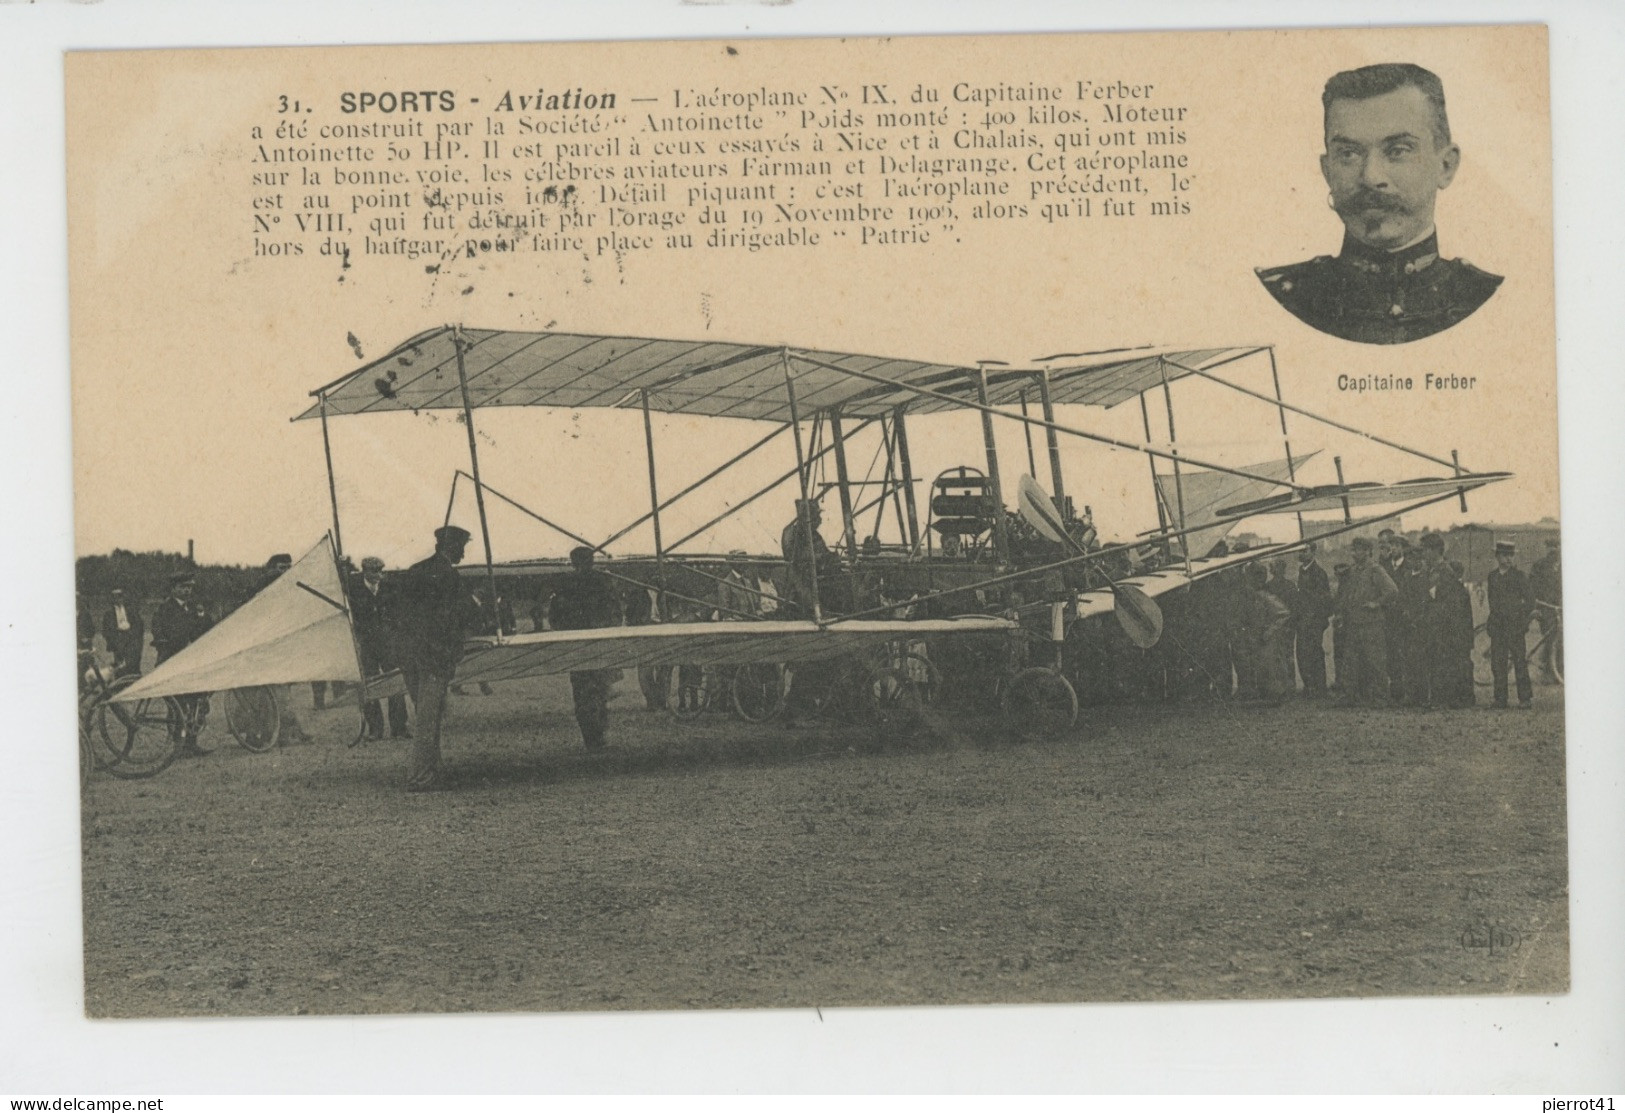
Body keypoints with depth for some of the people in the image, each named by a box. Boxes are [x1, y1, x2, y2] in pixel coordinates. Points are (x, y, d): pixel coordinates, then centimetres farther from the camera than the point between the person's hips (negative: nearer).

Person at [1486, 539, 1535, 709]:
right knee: (1497, 663, 4)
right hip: (1497, 625, 4)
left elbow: (1530, 598, 1)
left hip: (1515, 625, -4)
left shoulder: (1519, 576, -1)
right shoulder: (1492, 576, 13)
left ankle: (1526, 698, -2)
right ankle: (1500, 699, 9)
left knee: (1520, 663, -6)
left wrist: (1525, 617, -4)